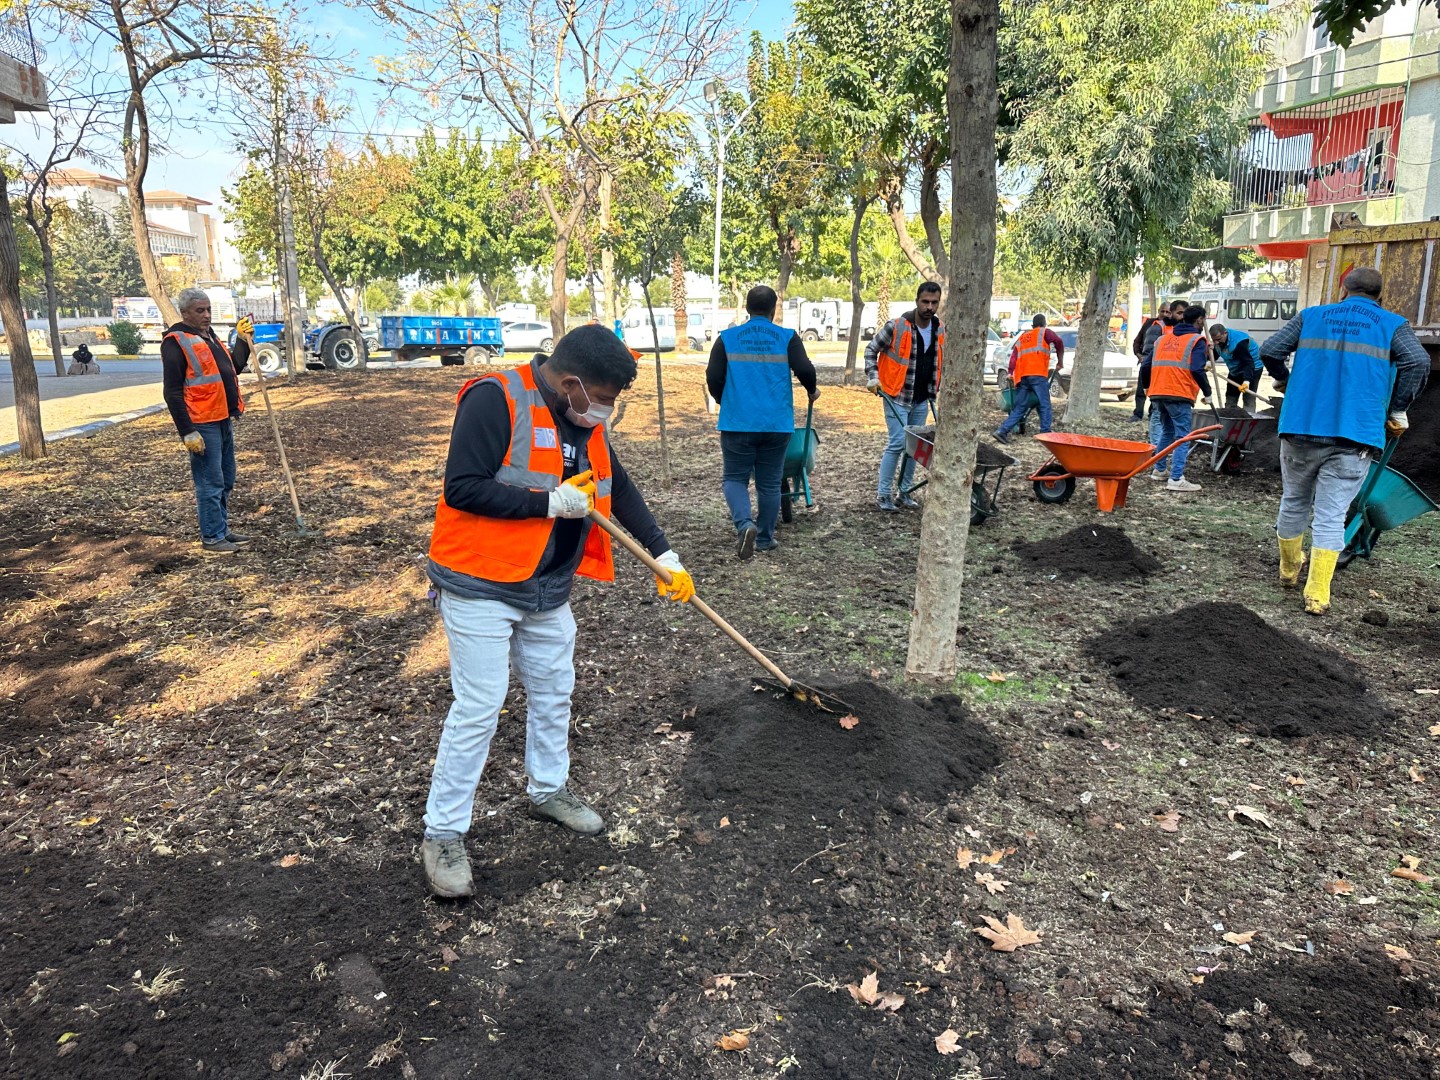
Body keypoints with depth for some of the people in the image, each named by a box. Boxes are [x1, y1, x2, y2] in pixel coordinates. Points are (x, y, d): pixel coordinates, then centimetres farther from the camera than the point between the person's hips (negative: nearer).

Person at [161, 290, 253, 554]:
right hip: (202, 425, -9)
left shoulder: (209, 337, 16)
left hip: (224, 421, 9)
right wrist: (188, 432, -20)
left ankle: (223, 529, 27)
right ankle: (211, 538, 4)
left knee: (226, 481, 16)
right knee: (211, 483, -4)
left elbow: (233, 368, 28)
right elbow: (172, 393, -16)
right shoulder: (175, 342, -12)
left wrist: (243, 341, 13)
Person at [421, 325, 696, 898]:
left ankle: (549, 789, 42)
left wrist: (663, 554, 8)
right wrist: (551, 502, -25)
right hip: (481, 587, -8)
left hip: (549, 589, 8)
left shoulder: (583, 419, 4)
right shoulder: (494, 400, -20)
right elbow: (462, 489, -25)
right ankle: (443, 834, 13)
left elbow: (620, 488, 12)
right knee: (478, 709, -4)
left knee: (554, 693, 19)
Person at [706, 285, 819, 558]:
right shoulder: (787, 338, 1)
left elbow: (713, 378, -2)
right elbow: (805, 370, -9)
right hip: (776, 423, 1)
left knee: (735, 478, 10)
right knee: (769, 483, 13)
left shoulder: (727, 338, 2)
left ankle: (745, 524, -14)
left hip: (737, 422, 0)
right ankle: (765, 538, 22)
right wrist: (812, 391, 12)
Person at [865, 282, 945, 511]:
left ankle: (904, 492, 21)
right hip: (897, 397, -6)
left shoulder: (941, 331, 3)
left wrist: (937, 387, 14)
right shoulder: (896, 327, -14)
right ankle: (883, 494, -1)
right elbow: (871, 349, -4)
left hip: (922, 400, 6)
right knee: (897, 443, -10)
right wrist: (873, 377, -12)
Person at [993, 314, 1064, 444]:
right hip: (1038, 374, -5)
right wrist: (1060, 362, 1)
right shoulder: (1044, 332, 13)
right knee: (1044, 405, 0)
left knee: (1020, 408, 7)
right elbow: (1058, 341, -6)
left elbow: (1014, 357, 13)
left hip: (1022, 377, 5)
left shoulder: (1021, 338, 26)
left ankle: (1002, 430, -5)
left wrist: (1011, 373, 6)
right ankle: (1045, 433, -6)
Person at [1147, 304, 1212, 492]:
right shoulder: (1196, 340, -1)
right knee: (1183, 437, -3)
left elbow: (1148, 365, 17)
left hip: (1157, 393, 7)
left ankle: (1159, 470, 27)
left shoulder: (1162, 338, 18)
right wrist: (1207, 393, -2)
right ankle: (1176, 479, -10)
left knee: (1166, 432, 23)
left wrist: (1147, 386, 30)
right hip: (1180, 395, -7)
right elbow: (1197, 370, -12)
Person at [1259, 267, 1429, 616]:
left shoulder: (1311, 316, 11)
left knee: (1294, 504, 18)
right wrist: (1397, 412, -1)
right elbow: (1418, 361, -10)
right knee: (1331, 516, 1)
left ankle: (1289, 570, 34)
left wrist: (1284, 382, 20)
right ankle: (1317, 595, -2)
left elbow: (1269, 350, 2)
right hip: (1355, 437, -2)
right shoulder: (1392, 325, 6)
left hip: (1300, 428, 2)